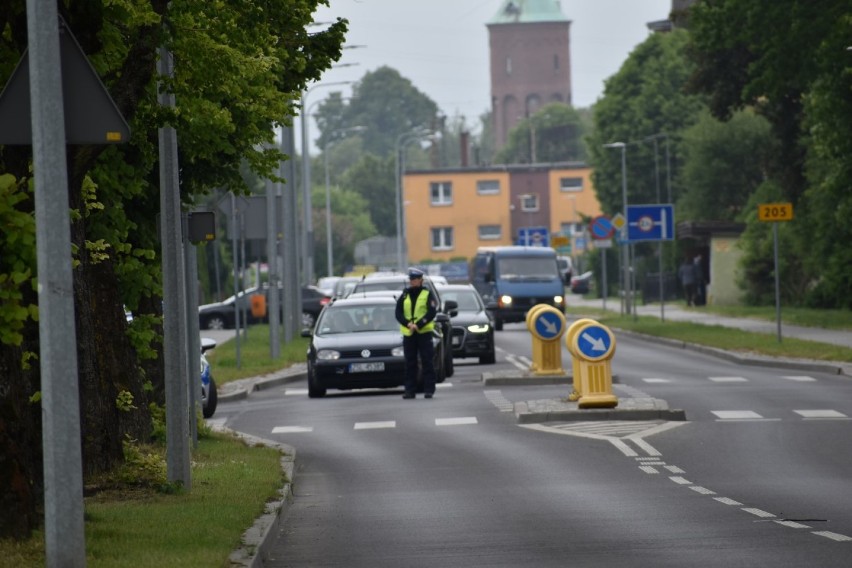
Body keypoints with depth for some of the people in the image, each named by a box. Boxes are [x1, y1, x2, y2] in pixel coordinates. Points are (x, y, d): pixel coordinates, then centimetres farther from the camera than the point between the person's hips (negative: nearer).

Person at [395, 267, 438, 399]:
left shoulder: (427, 295, 2)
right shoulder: (404, 296, 12)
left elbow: (432, 312, -9)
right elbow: (398, 313, 3)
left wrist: (418, 325, -19)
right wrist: (408, 324, -15)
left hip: (424, 333, -3)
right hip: (408, 334, 3)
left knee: (427, 362, -4)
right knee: (410, 364, 4)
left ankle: (429, 389, -2)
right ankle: (410, 390, 6)